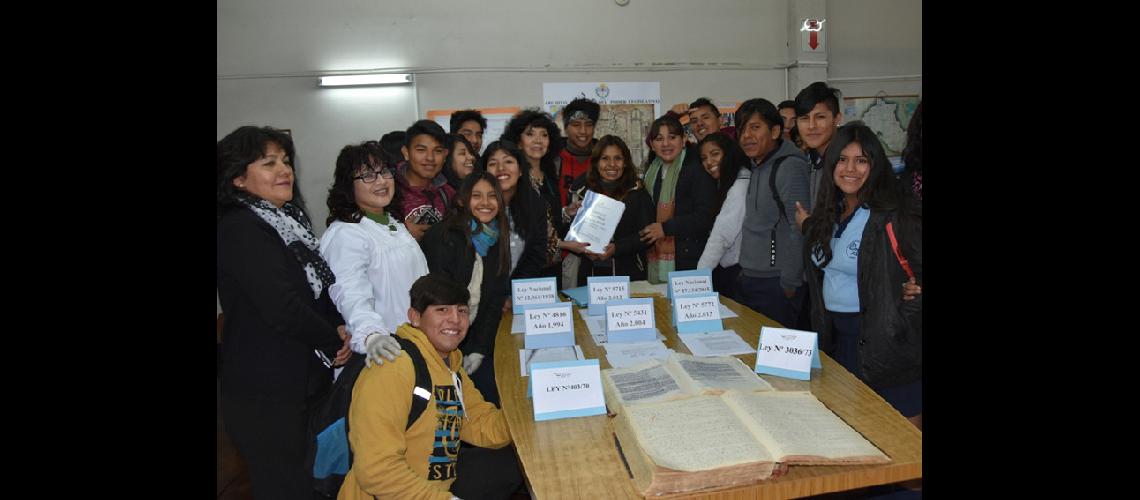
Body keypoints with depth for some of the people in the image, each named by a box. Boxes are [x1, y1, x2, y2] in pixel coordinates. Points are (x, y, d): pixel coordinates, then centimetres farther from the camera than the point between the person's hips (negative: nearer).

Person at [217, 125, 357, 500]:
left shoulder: (287, 219, 9)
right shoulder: (239, 230, -18)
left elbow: (316, 284, 17)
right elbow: (282, 308, -25)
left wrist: (337, 326, -1)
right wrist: (334, 342, -11)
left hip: (306, 377, 9)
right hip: (267, 393, -9)